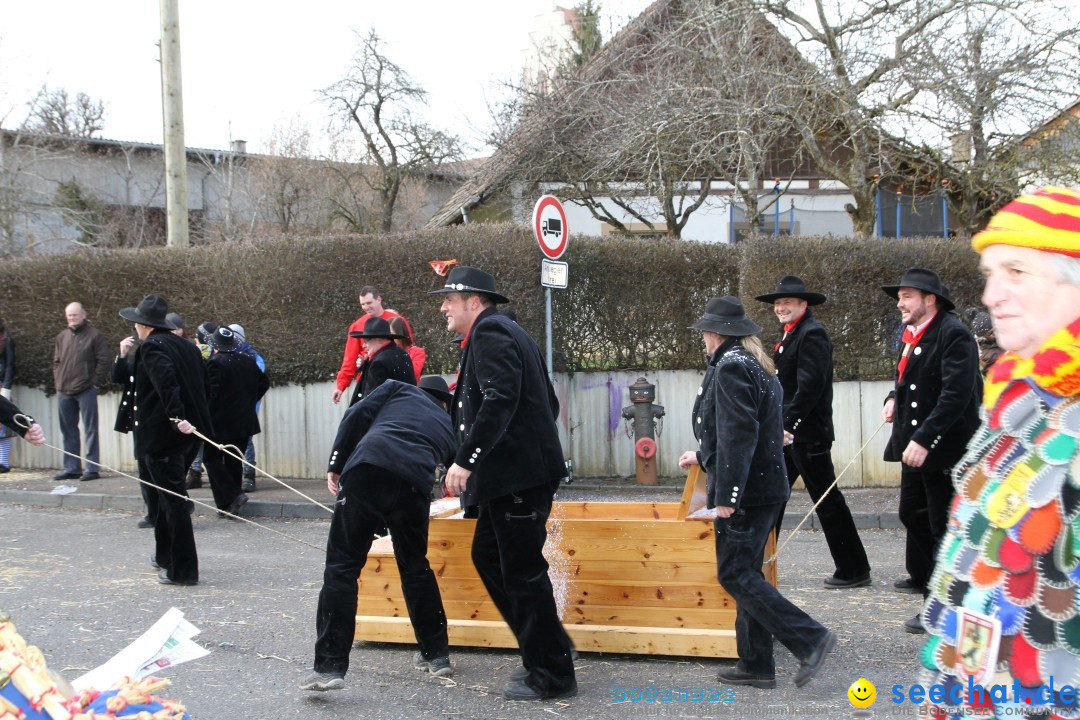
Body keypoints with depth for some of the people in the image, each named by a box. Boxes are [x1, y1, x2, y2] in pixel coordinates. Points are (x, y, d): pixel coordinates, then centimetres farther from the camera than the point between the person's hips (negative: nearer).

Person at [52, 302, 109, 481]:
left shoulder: (94, 335, -3)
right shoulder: (62, 337, 15)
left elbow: (103, 361, -6)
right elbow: (56, 362, 20)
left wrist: (95, 382, -10)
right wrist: (58, 382, 9)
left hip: (86, 391, -6)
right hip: (64, 392, 6)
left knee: (90, 430, -3)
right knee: (68, 431, 10)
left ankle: (92, 468, -1)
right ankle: (71, 468, 17)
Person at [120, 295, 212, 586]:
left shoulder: (152, 347, -11)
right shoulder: (185, 346, 13)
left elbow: (166, 379, -27)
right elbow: (202, 381, 16)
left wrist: (176, 416, -31)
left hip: (162, 434, -8)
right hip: (186, 433, 8)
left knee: (173, 499, -4)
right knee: (171, 495, 22)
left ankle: (183, 570, -1)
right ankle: (166, 555, 34)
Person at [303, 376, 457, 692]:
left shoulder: (398, 389, 28)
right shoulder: (447, 426, 34)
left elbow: (357, 416, 13)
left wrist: (335, 465, 14)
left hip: (367, 469, -2)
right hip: (414, 485, 2)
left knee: (342, 566, 1)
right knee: (415, 567, 23)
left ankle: (330, 667, -5)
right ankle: (437, 655, 31)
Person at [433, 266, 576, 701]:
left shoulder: (490, 332, -11)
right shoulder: (500, 331, 20)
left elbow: (500, 400, -25)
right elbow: (548, 402, 22)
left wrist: (465, 460, -26)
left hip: (519, 475, -11)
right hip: (513, 473, 11)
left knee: (523, 570, -4)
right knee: (487, 555, 16)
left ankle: (552, 676, 5)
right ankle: (547, 650, 21)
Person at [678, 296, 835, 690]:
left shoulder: (730, 368, -15)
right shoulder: (757, 366, 17)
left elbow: (738, 435, -23)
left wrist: (725, 495, -23)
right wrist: (703, 456, 36)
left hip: (744, 493, -10)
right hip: (766, 485, 10)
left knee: (735, 574, -7)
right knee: (745, 572, 13)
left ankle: (809, 638, -10)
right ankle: (755, 664, 17)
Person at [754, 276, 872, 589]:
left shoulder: (812, 334, -14)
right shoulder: (789, 335, 17)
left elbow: (810, 385, -22)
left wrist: (788, 425, -24)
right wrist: (781, 426, 14)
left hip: (807, 434, -10)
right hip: (788, 433, 10)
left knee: (828, 502, -3)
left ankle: (854, 569, 6)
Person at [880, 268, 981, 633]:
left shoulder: (953, 335, -19)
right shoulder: (913, 336, 10)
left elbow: (956, 394, -27)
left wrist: (924, 439, -31)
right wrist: (894, 398, 6)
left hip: (944, 449, -10)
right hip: (915, 444, 10)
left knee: (945, 527, -3)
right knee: (913, 514, 25)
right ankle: (922, 576, 47)